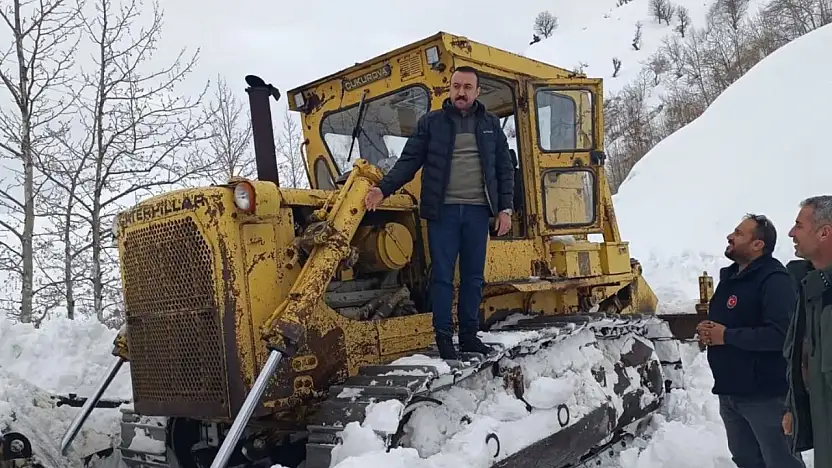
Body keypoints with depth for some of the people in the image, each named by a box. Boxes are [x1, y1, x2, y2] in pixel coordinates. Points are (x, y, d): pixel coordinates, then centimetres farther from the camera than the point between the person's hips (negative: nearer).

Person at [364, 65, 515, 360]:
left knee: (473, 276, 8)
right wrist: (384, 189, -11)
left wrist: (505, 208, 4)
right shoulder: (431, 122, 5)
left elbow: (504, 169, 12)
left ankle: (469, 335, 19)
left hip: (477, 211, 2)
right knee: (442, 275, 0)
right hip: (443, 210, -2)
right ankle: (443, 337, 8)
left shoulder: (491, 125, 12)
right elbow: (409, 161, 1)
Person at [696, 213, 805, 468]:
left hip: (765, 394, -9)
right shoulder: (730, 277, 11)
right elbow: (720, 320, 23)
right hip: (730, 392, 9)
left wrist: (727, 336, -22)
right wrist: (707, 330, -1)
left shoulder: (774, 279, -18)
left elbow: (781, 334, -30)